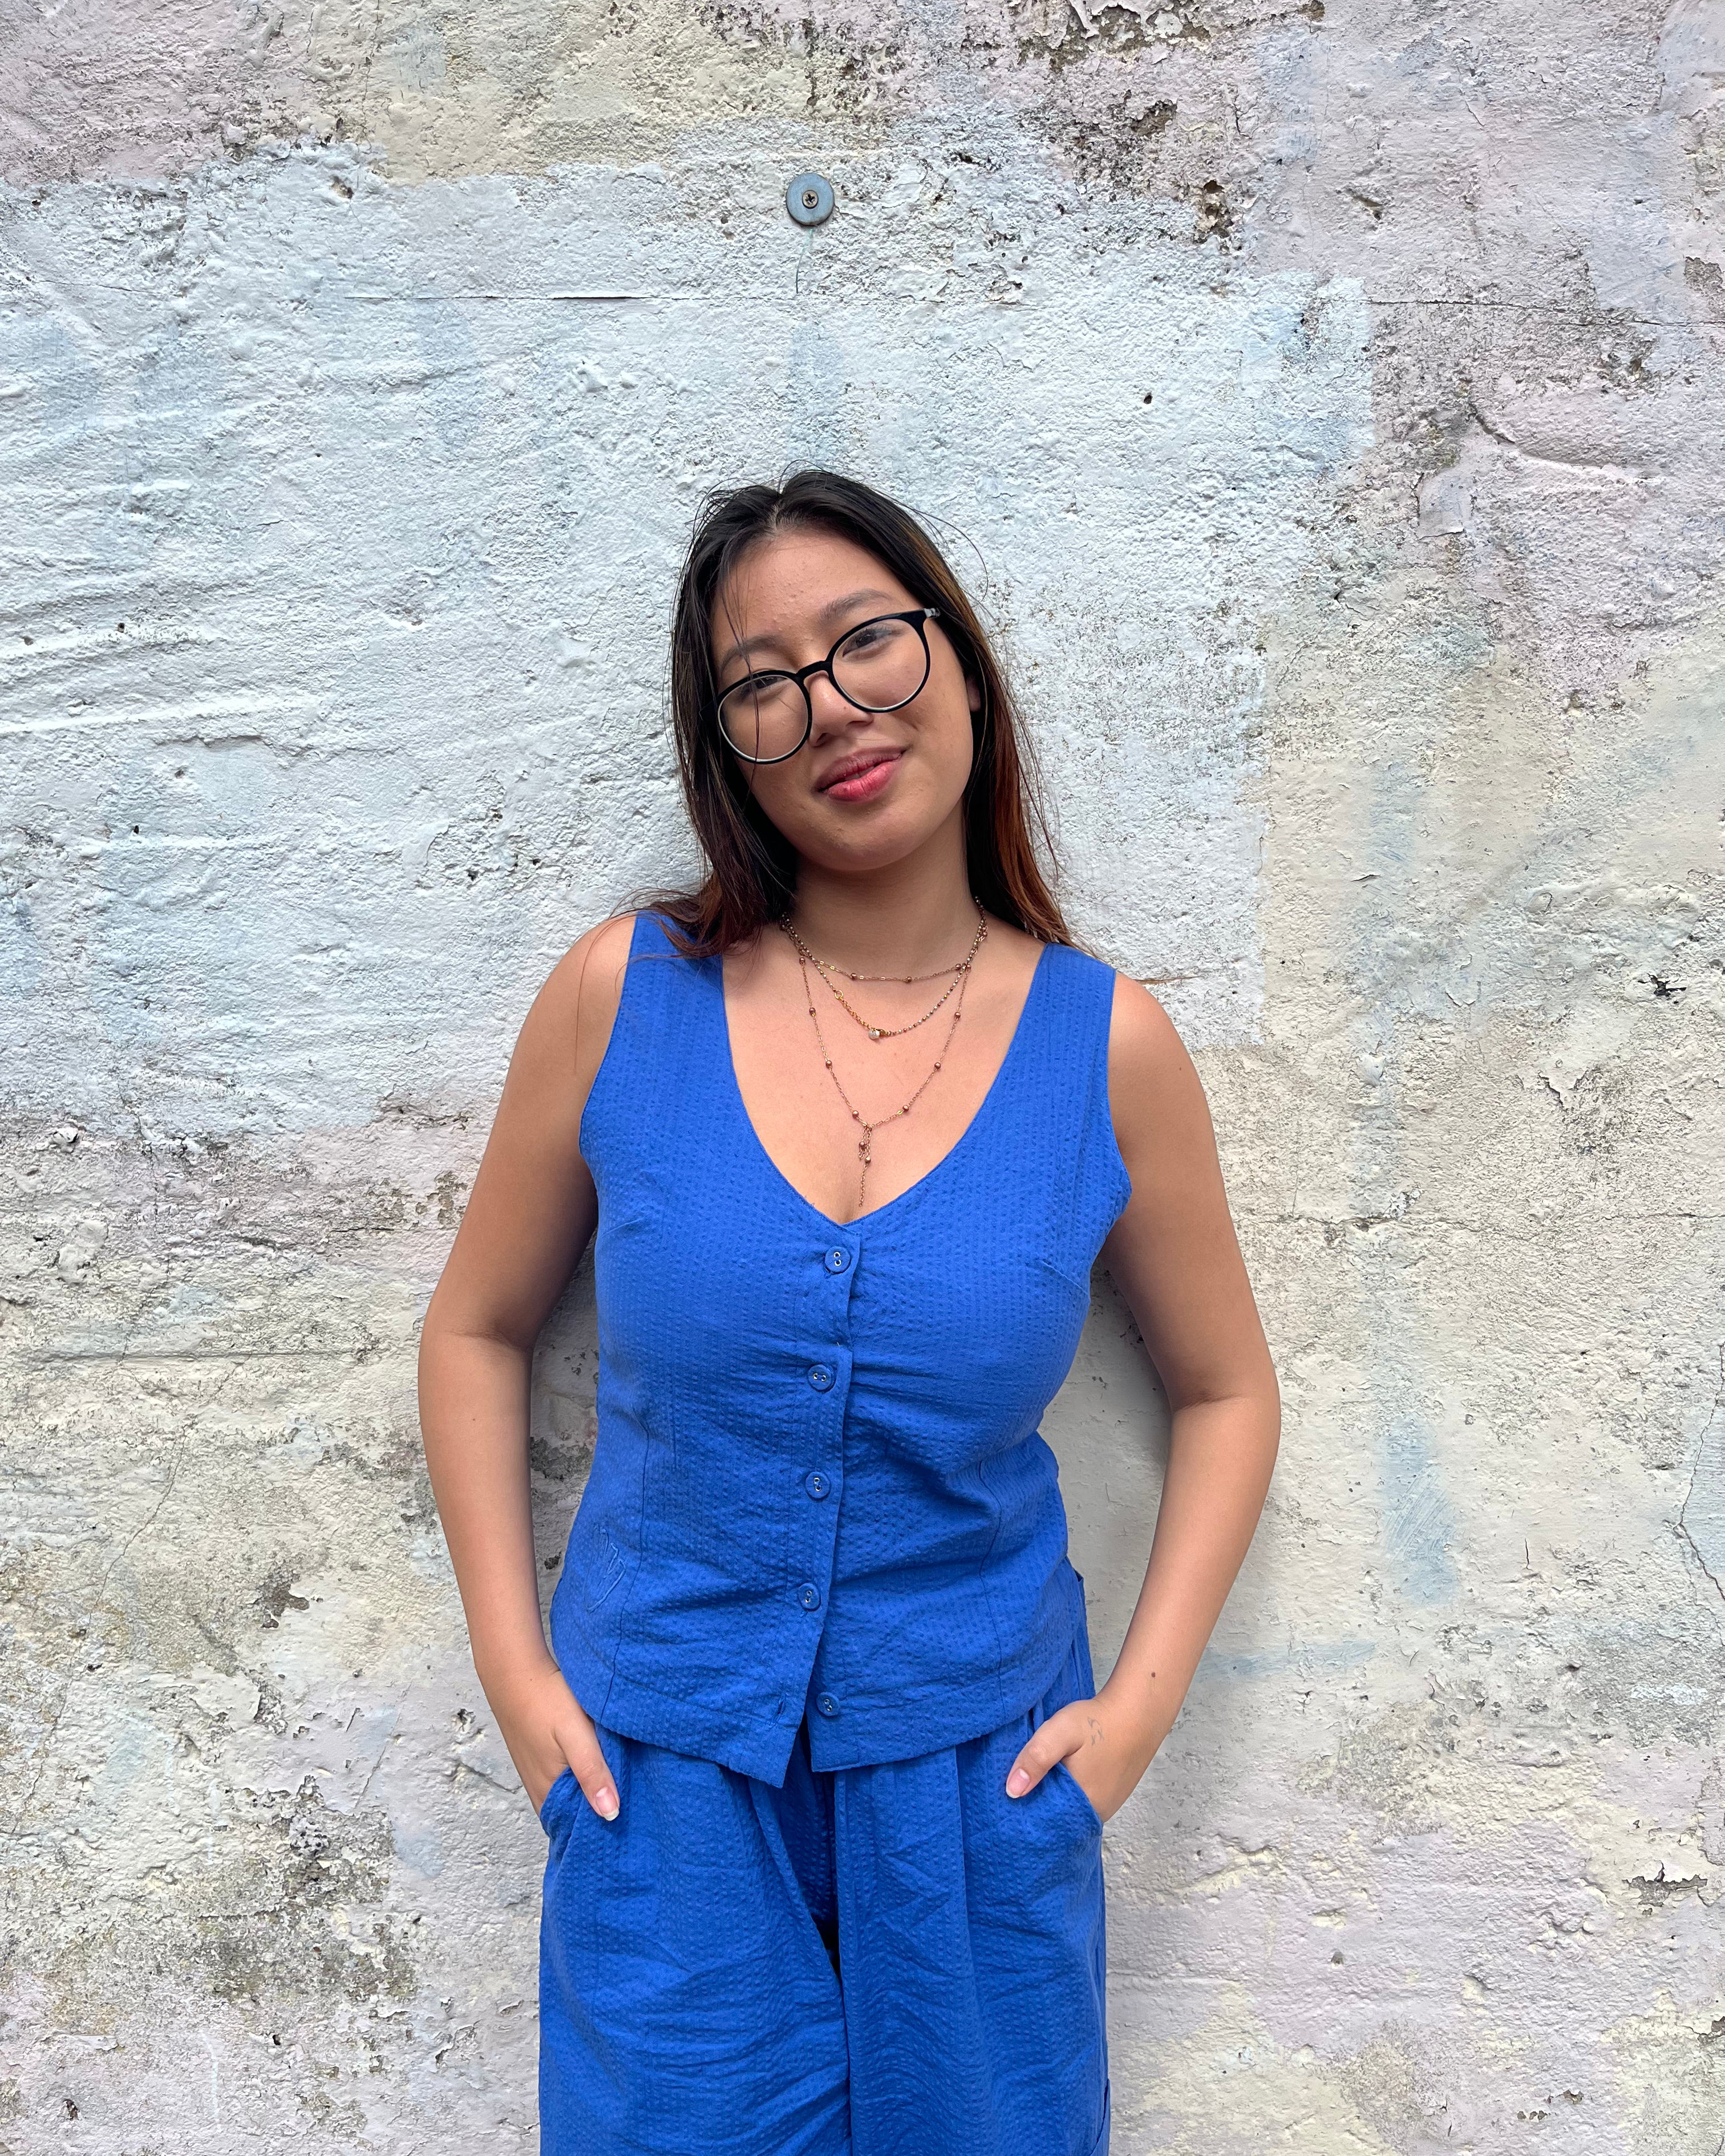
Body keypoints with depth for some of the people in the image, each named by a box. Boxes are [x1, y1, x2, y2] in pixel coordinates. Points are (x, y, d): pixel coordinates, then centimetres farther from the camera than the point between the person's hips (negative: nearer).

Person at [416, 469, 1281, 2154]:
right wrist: (516, 1671, -3)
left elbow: (1226, 1392, 3)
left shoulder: (1106, 1045, -9)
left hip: (978, 1768, 1)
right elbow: (478, 1330, 1)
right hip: (662, 1771, 0)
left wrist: (1143, 1699, -5)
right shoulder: (623, 996, -9)